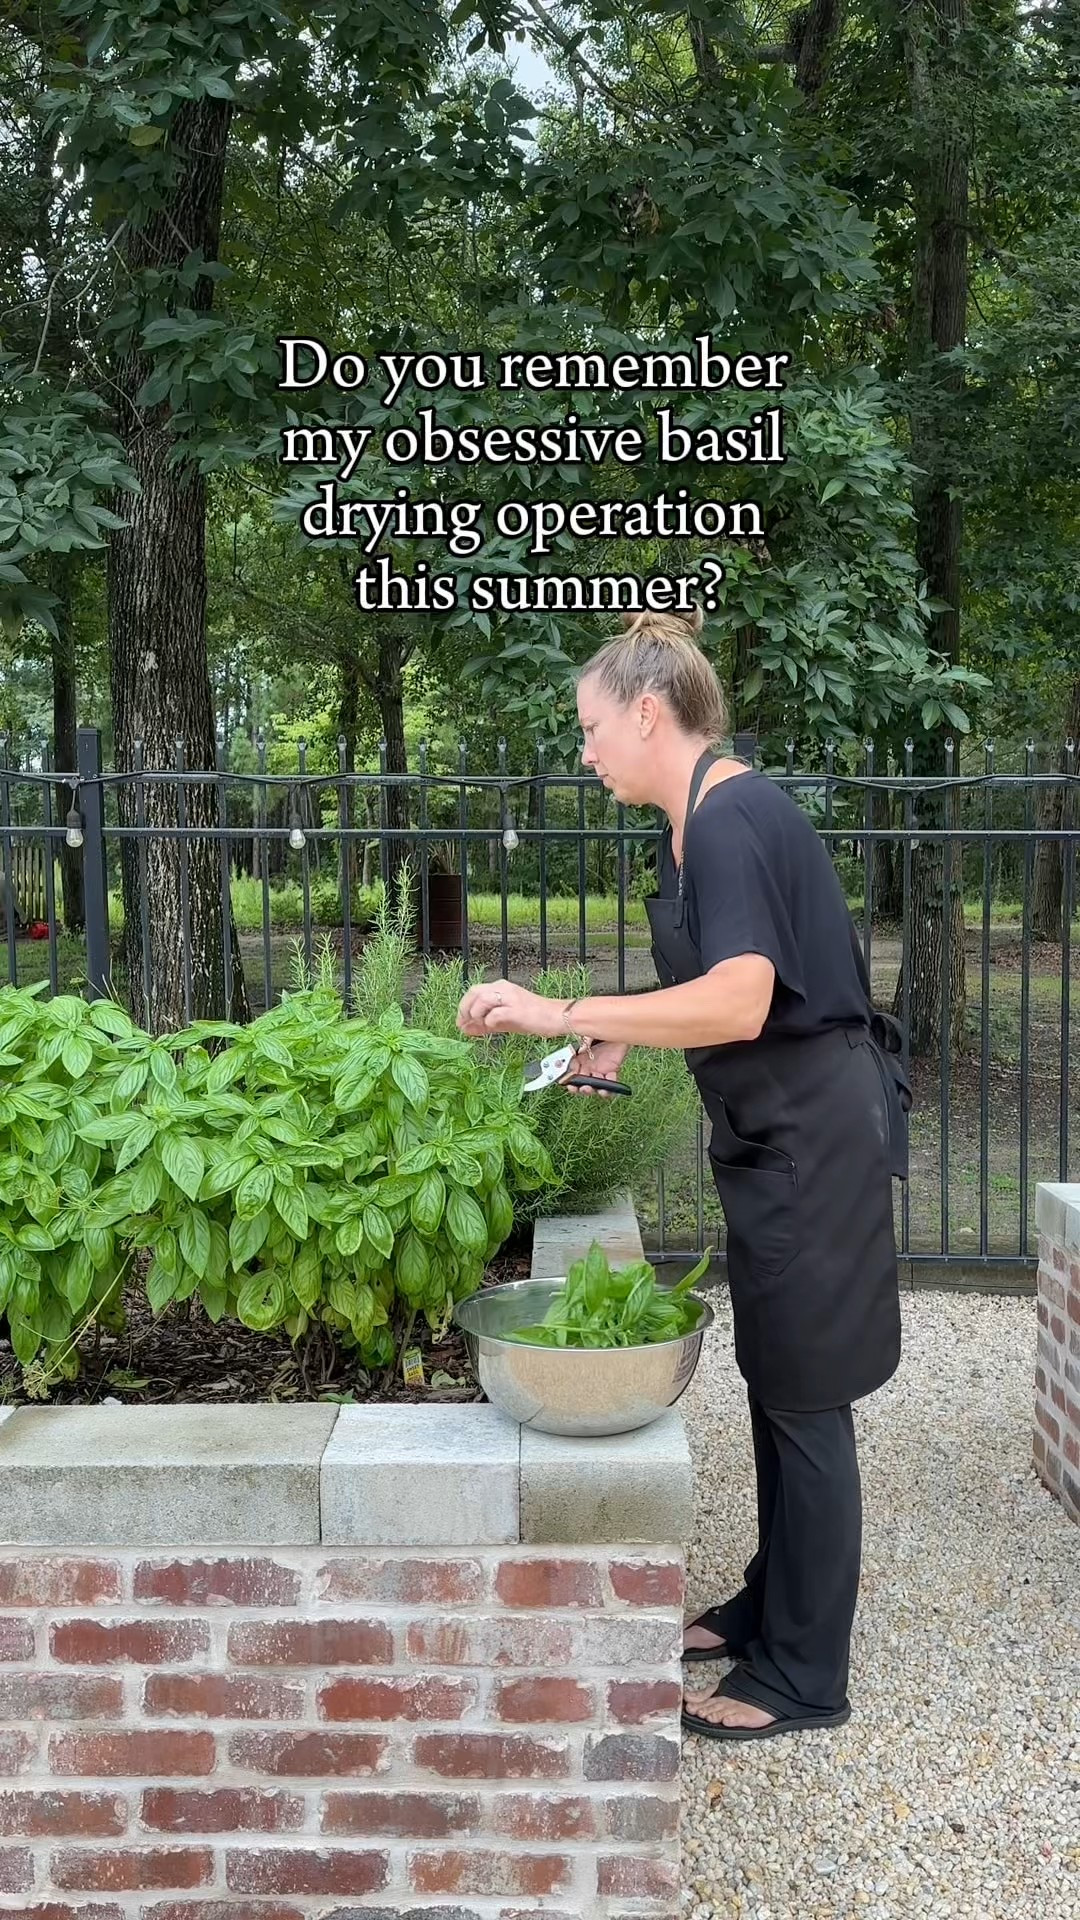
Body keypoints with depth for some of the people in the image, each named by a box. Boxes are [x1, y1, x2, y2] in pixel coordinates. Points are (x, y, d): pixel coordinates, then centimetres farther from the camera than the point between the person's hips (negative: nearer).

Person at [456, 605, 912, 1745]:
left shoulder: (731, 823, -21)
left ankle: (804, 1676, 17)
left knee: (804, 1395, 2)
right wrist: (622, 1038, 6)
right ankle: (772, 1606, 36)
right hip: (770, 1134, 10)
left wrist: (564, 1014, -31)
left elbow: (740, 1003, -33)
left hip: (815, 1135, -10)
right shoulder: (700, 821, 10)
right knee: (775, 1382, 19)